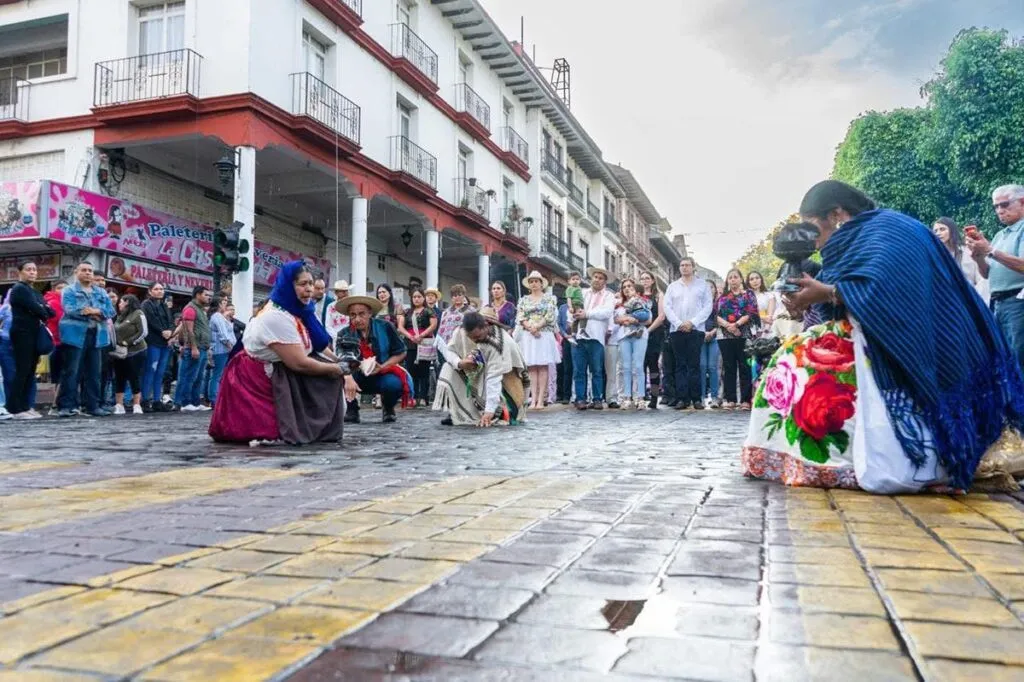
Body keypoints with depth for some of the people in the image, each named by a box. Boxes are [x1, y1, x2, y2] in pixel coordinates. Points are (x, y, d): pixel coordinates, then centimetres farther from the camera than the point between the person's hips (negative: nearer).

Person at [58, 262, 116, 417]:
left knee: (93, 373, 7)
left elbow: (111, 311, 6)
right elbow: (70, 309, -12)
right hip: (76, 335, -5)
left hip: (96, 336, 5)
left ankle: (93, 405, 11)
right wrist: (93, 314, -15)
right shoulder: (69, 291, 5)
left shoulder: (101, 292, 19)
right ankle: (67, 405, -3)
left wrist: (96, 311, -13)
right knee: (71, 372, -6)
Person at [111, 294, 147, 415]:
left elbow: (143, 332, -12)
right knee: (119, 380, 7)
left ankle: (137, 406, 4)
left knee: (135, 380, -2)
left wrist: (128, 342, -15)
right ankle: (119, 406, 11)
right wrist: (115, 345, 3)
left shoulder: (138, 314, -5)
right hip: (120, 354, 7)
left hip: (135, 353, -7)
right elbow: (114, 332, 20)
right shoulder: (119, 317, 16)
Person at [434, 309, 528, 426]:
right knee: (449, 369, -17)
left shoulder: (498, 342, -36)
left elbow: (494, 378, -40)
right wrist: (459, 363, -34)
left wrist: (489, 410, -44)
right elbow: (447, 350, -10)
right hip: (477, 371, 5)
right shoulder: (461, 332, -22)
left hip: (504, 374, -5)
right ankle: (457, 414, -8)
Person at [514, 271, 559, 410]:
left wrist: (537, 326, -13)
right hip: (528, 336, 3)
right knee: (532, 367, -1)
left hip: (544, 335, -2)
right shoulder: (524, 300, 15)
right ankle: (533, 399, -3)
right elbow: (520, 317, 4)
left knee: (542, 367, -5)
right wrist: (530, 328, -12)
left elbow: (550, 316, -4)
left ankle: (541, 400, -7)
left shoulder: (549, 298, 7)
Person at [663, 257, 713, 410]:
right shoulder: (673, 286, 16)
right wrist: (679, 323, -8)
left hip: (696, 330, -2)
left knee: (694, 365, -4)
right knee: (680, 365, 0)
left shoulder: (702, 285, 10)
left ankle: (696, 398, -1)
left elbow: (708, 307, 1)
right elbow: (667, 307, 7)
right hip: (677, 330, 2)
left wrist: (693, 322, -11)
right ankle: (682, 398, 1)